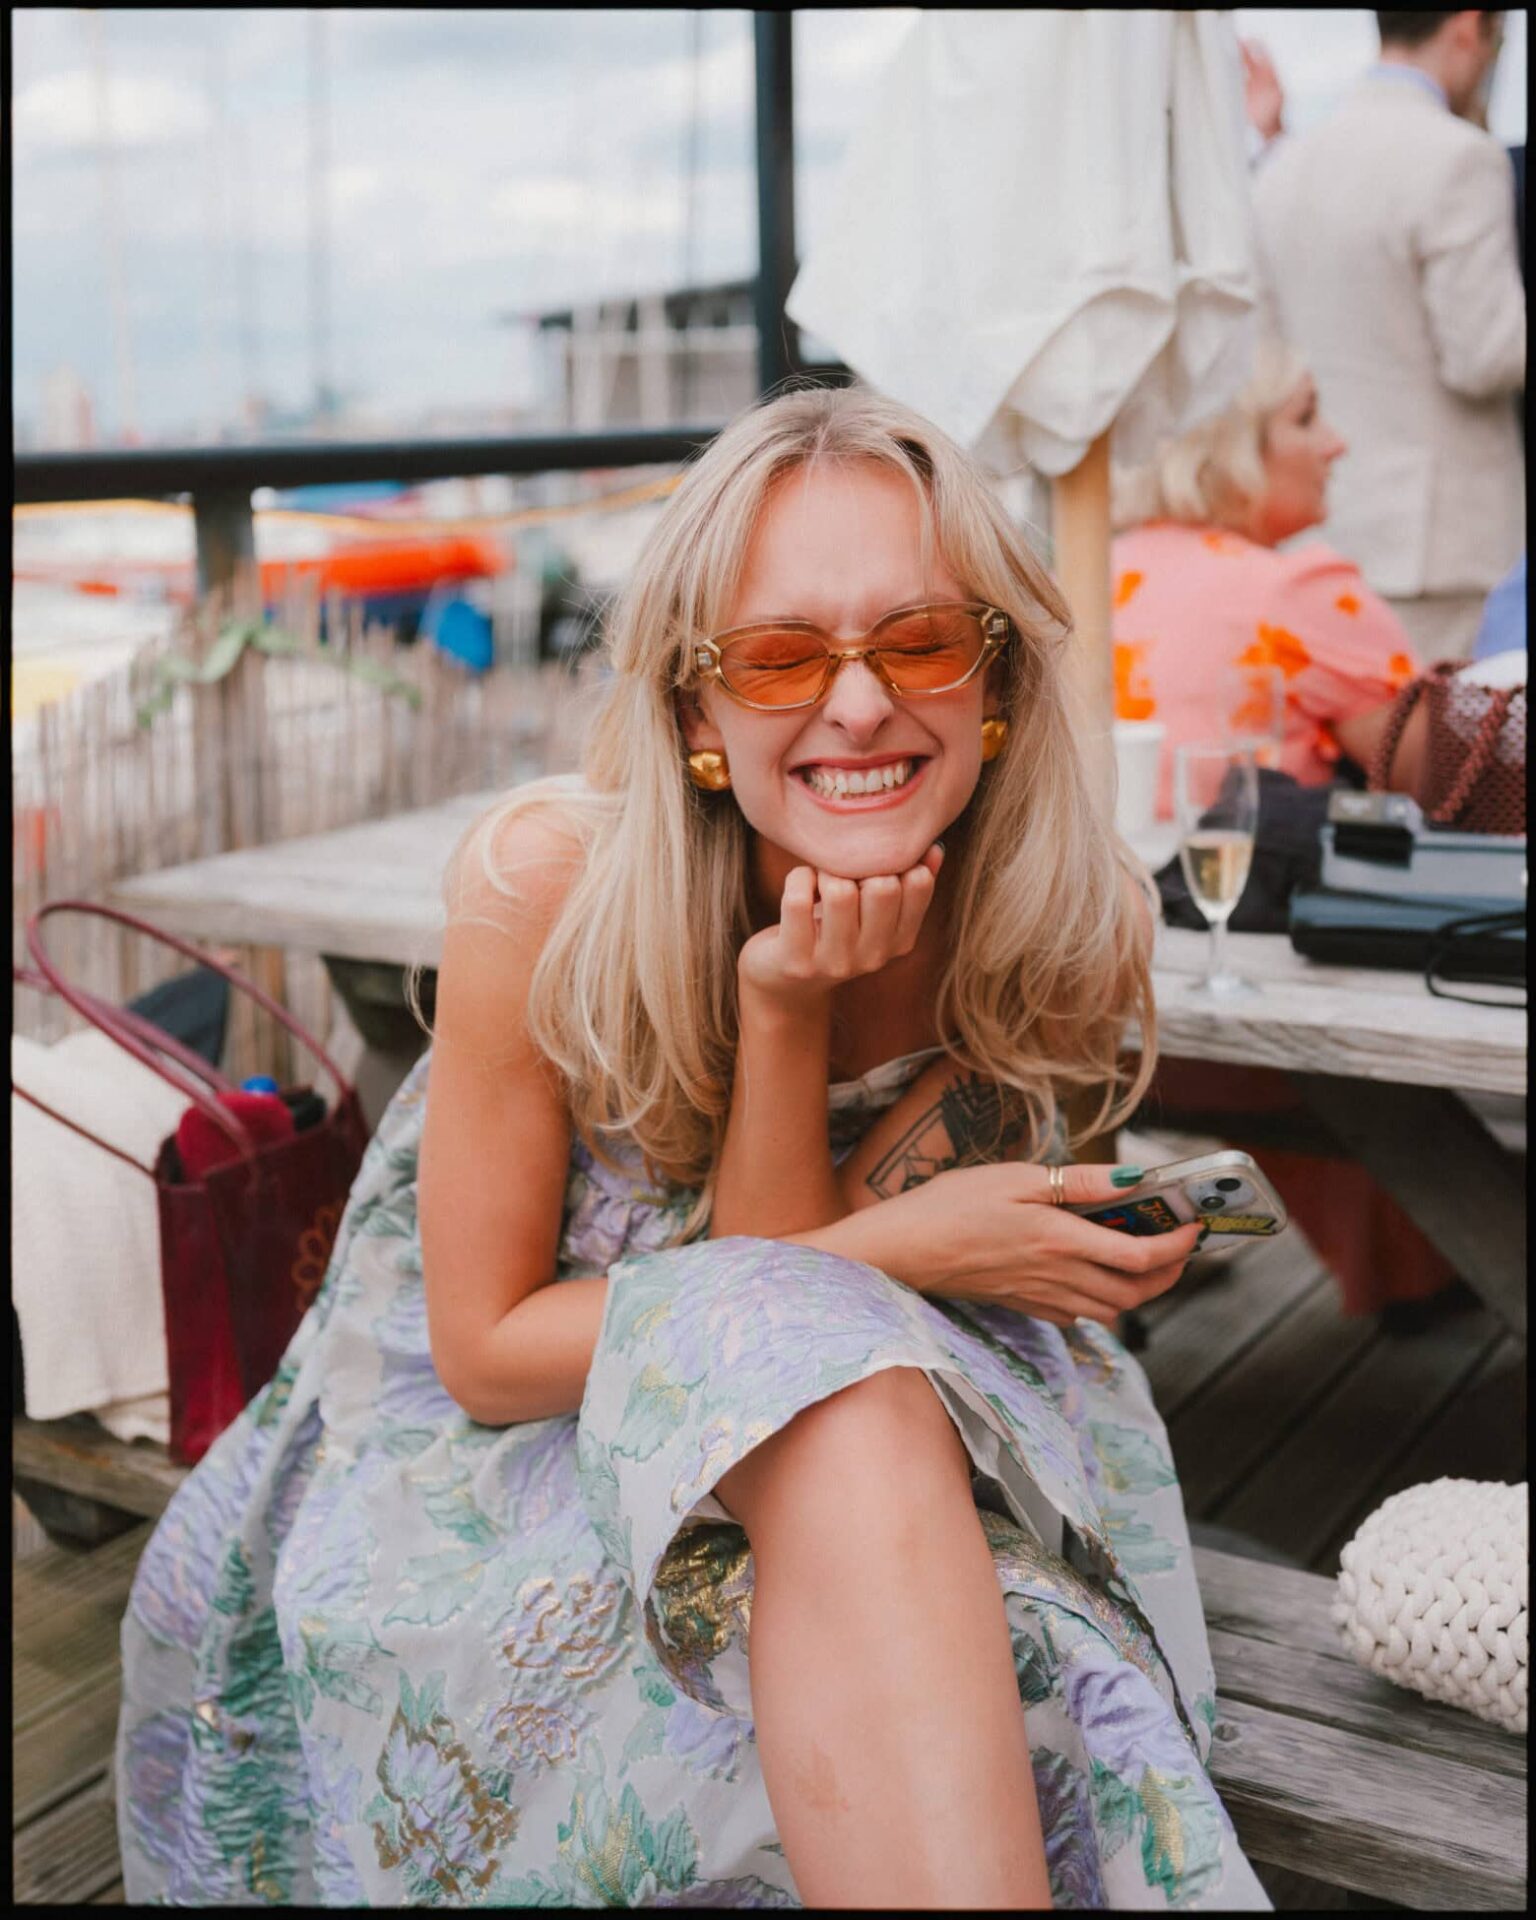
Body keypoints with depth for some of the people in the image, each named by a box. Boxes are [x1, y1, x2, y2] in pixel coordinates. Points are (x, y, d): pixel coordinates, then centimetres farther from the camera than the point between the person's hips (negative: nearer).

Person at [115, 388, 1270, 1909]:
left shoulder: (1054, 943, -15)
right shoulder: (545, 880, -23)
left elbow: (781, 1331, -13)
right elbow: (487, 1351, -15)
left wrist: (786, 1022, -30)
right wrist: (895, 1254, -24)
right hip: (475, 1442, -2)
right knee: (854, 1403, -34)